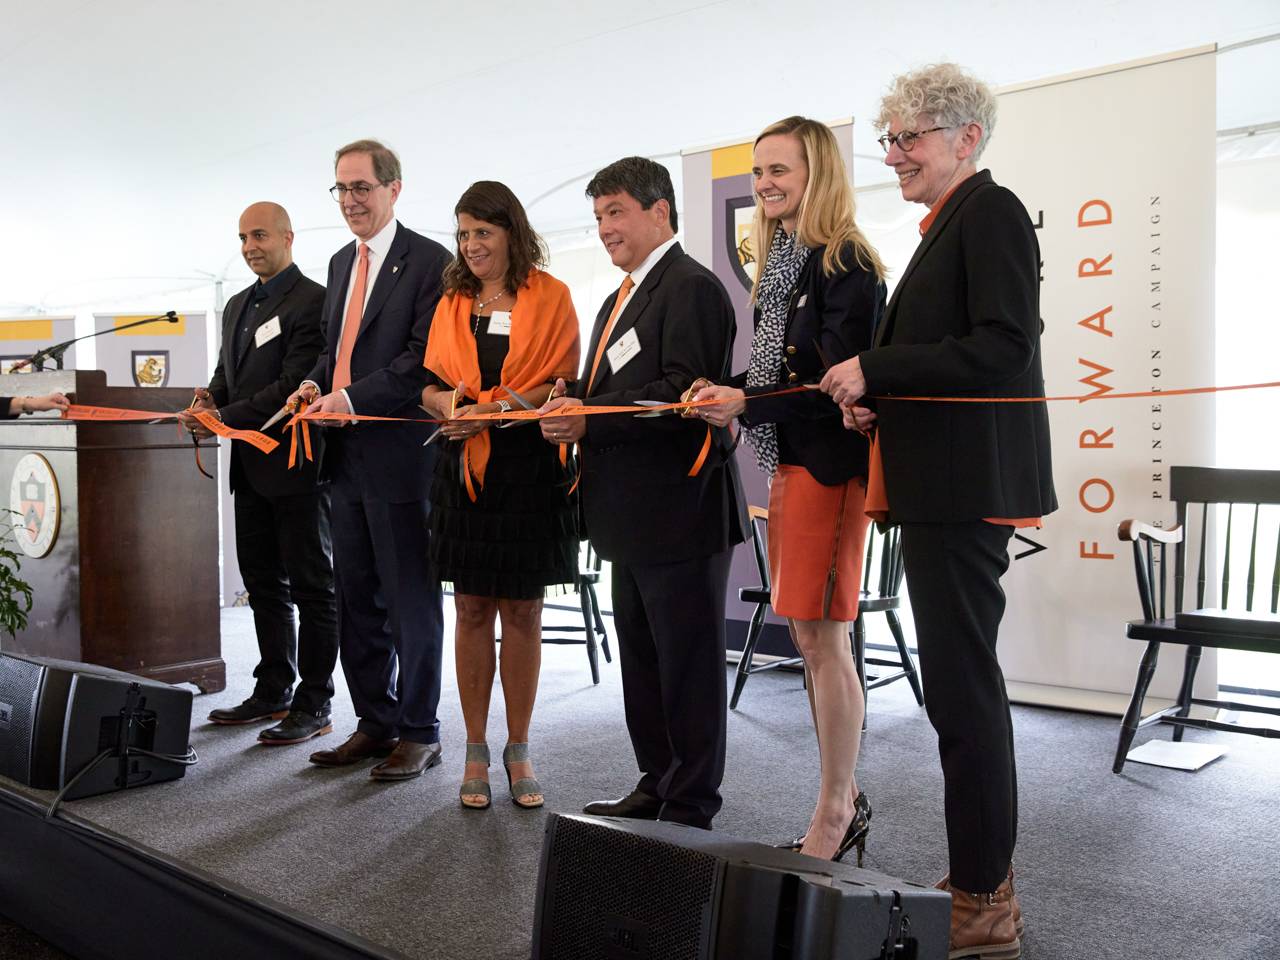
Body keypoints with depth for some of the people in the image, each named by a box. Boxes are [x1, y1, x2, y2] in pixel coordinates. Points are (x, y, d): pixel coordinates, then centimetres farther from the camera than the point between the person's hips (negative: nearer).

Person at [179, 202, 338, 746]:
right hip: (252, 467, 9)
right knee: (264, 584, 15)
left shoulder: (312, 301, -11)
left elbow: (294, 384, -18)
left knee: (311, 588, 0)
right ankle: (273, 692, 27)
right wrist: (209, 401, -1)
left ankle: (314, 705, 8)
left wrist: (224, 418, -20)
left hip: (297, 464, -9)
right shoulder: (238, 305, 18)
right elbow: (227, 372, 21)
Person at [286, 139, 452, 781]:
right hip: (347, 456, 8)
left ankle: (420, 734, 15)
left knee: (410, 600, 2)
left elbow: (425, 358, -15)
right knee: (357, 599, 14)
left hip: (399, 452, -8)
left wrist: (351, 398, -22)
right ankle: (375, 723, 27)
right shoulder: (341, 262, 17)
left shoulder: (428, 261, -8)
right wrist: (315, 383, 3)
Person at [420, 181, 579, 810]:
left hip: (529, 469, -3)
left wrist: (494, 409, -19)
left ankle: (519, 750, 17)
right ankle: (476, 752, 15)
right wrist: (446, 403, -11)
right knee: (471, 610, 5)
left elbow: (561, 383, -6)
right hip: (465, 469, 3)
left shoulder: (549, 297, 2)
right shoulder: (452, 302, 14)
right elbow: (430, 384, 12)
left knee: (522, 611, 5)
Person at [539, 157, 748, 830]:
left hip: (680, 509, -10)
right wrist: (569, 404, -2)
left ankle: (690, 810, 13)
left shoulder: (692, 288, -11)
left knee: (687, 665, 1)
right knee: (642, 662, 17)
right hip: (634, 515, 10)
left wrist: (590, 420, -22)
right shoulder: (621, 300, 20)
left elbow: (683, 393, -22)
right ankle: (655, 787, 31)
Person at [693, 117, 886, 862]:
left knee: (821, 634, -5)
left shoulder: (847, 266, -10)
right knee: (809, 633, 11)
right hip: (789, 462, 9)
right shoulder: (783, 264, 17)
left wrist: (746, 405, -21)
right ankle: (846, 800, 24)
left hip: (829, 463, -9)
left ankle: (835, 815, 9)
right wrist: (723, 391, 2)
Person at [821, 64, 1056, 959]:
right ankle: (984, 876, 29)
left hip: (965, 485, -10)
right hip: (940, 485, 10)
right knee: (964, 683, 16)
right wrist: (877, 395, 5)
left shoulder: (991, 212, -9)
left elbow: (1004, 346, -21)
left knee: (962, 689, -5)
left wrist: (874, 369, -17)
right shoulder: (950, 223, 20)